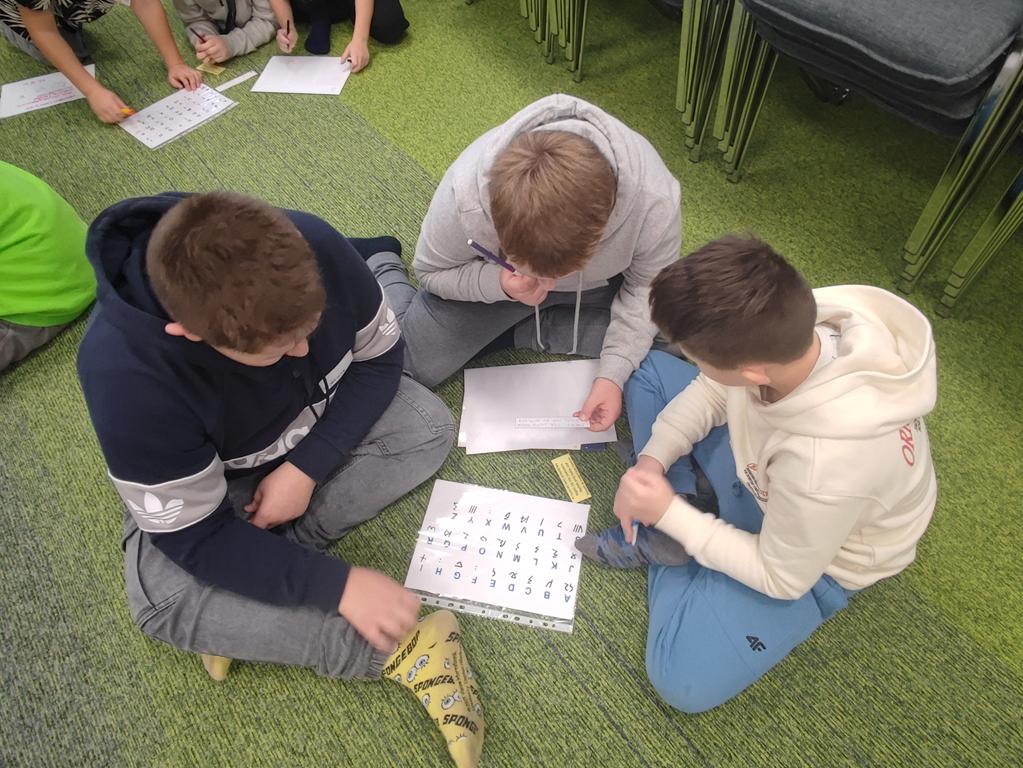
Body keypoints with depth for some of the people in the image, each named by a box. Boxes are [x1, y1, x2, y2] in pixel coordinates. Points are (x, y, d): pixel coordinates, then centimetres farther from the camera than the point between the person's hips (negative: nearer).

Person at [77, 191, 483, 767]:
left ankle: (254, 585, -15)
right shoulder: (127, 373, -38)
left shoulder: (315, 247, -31)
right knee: (164, 595, -26)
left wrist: (307, 466, -24)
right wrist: (338, 584, -35)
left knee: (429, 427, -15)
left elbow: (379, 356, -15)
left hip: (319, 426, 4)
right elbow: (195, 539, -28)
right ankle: (398, 651, -21)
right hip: (206, 479, -3)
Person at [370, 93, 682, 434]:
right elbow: (432, 272, -18)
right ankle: (385, 272, 21)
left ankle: (522, 332, -4)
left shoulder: (657, 202, -37)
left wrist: (613, 373, -27)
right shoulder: (463, 195, -38)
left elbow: (646, 285, -17)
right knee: (415, 366, -9)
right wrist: (498, 284, -38)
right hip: (485, 277, -1)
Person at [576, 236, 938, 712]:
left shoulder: (824, 468, -45)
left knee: (683, 680, -16)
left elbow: (782, 579, -23)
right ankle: (666, 534, 1)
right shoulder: (787, 320, -29)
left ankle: (669, 530, 6)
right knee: (647, 372, 1)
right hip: (759, 461, 6)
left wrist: (670, 513, -23)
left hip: (813, 560, -5)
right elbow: (715, 388, -6)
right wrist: (653, 457, -17)